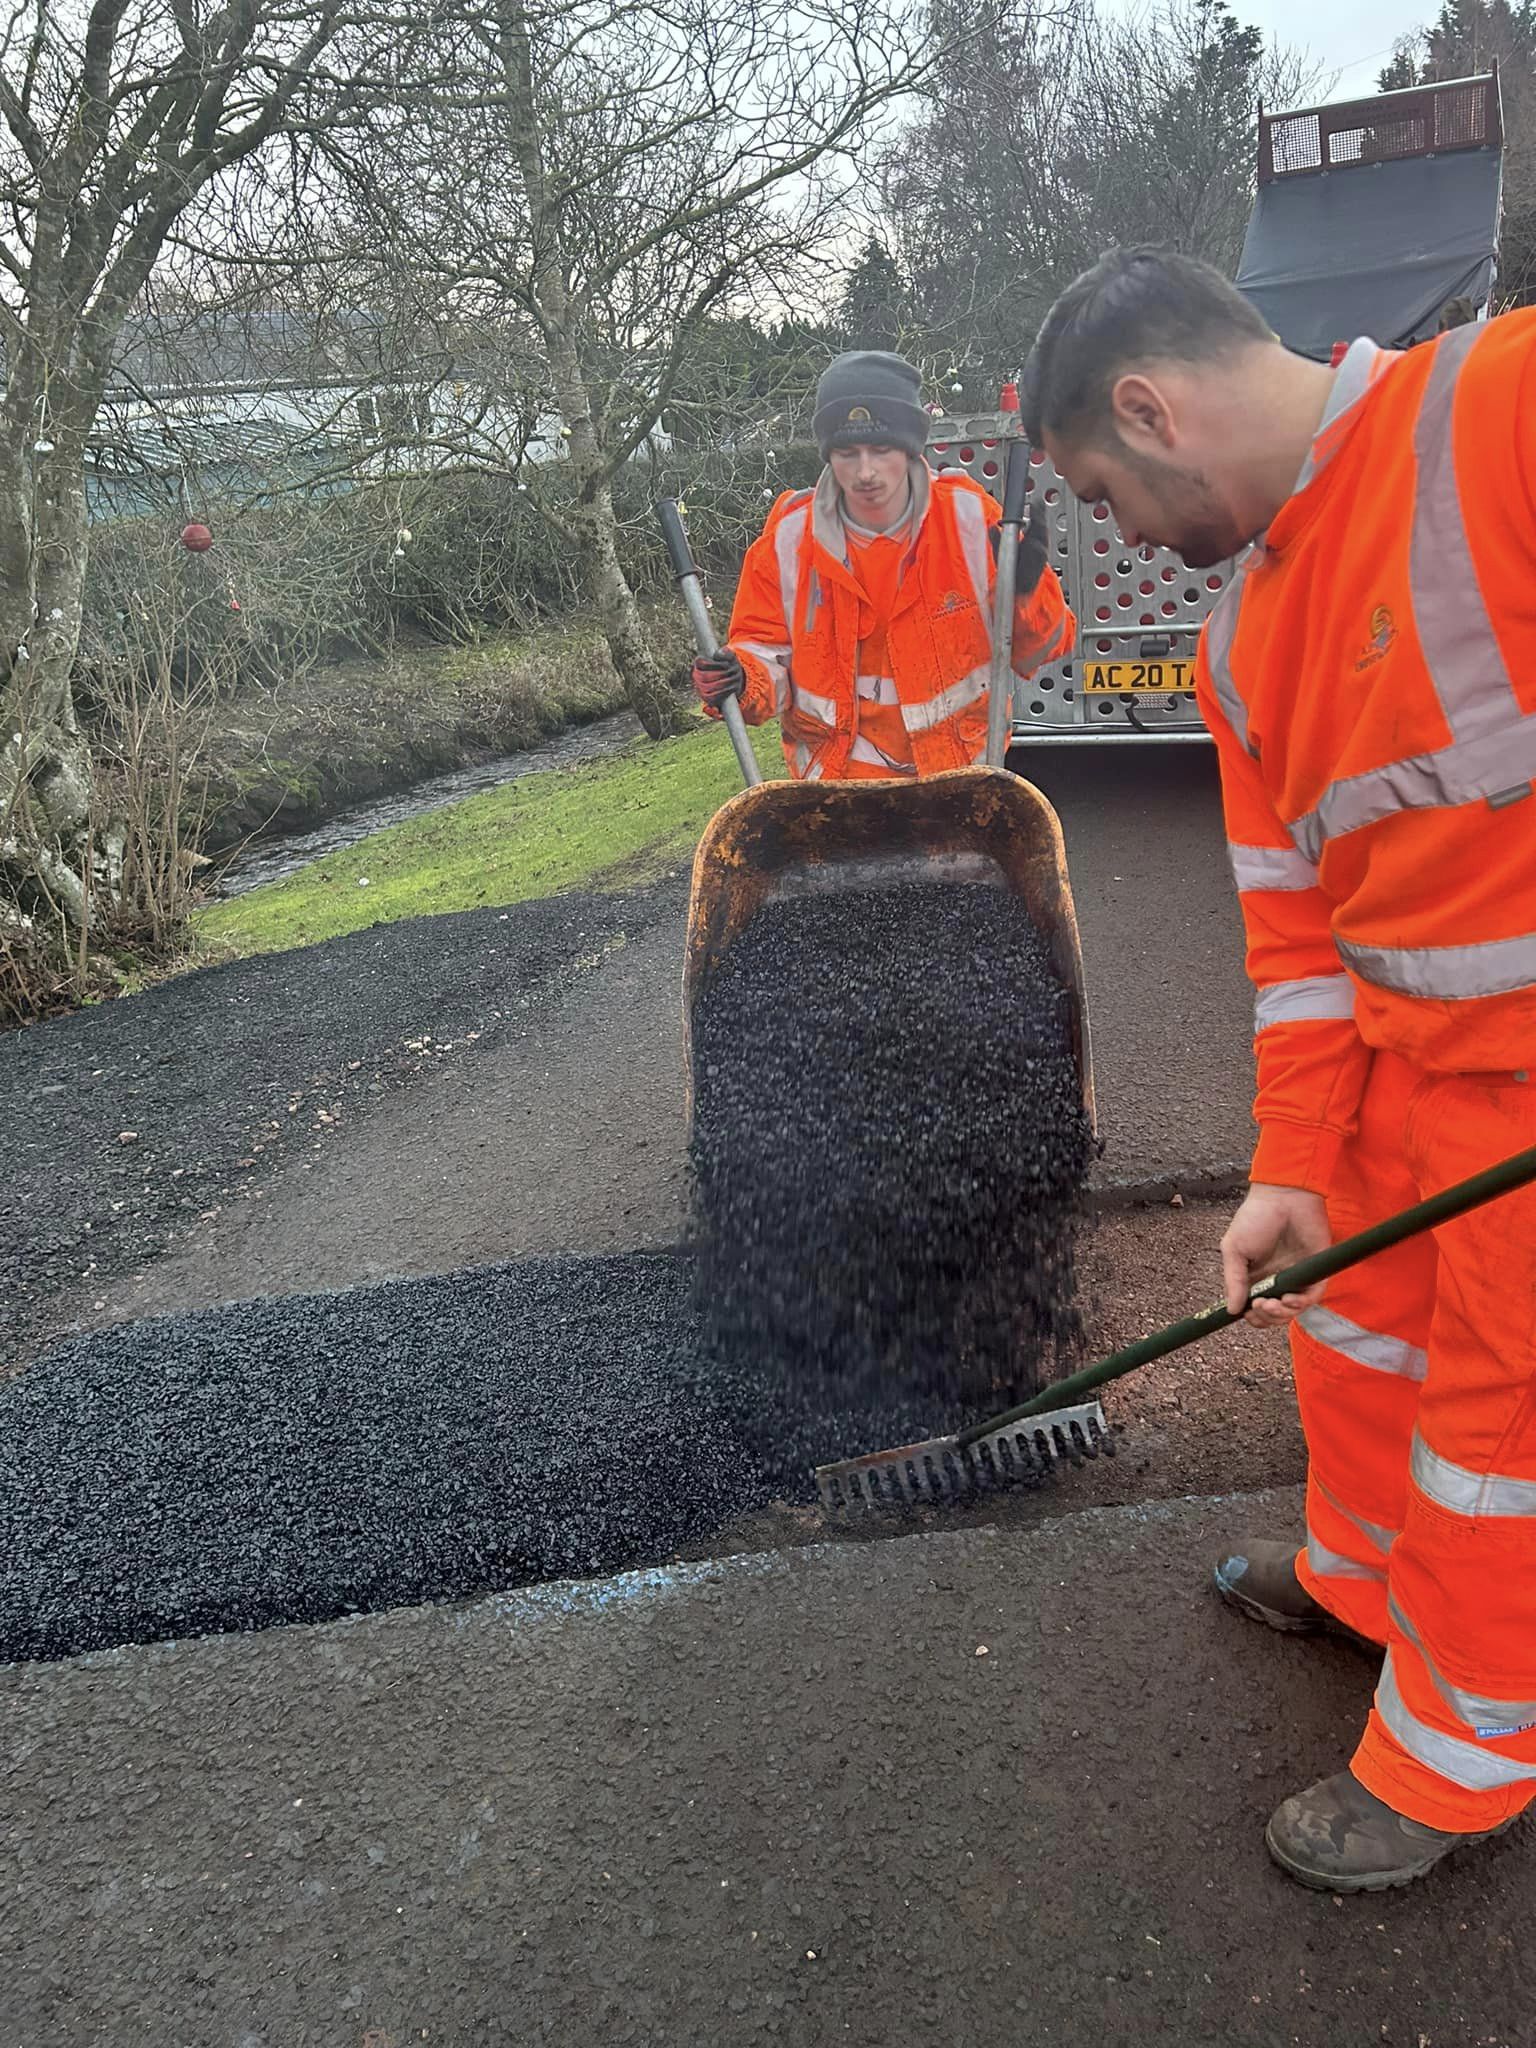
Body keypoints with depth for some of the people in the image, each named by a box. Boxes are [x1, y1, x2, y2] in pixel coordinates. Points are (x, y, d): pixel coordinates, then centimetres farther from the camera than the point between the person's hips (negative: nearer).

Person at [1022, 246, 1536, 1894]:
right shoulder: (1242, 644, 6)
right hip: (1403, 1053, 7)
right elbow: (1294, 919, 7)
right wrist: (1293, 1163, 4)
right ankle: (1360, 1577, 51)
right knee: (1353, 1317, 22)